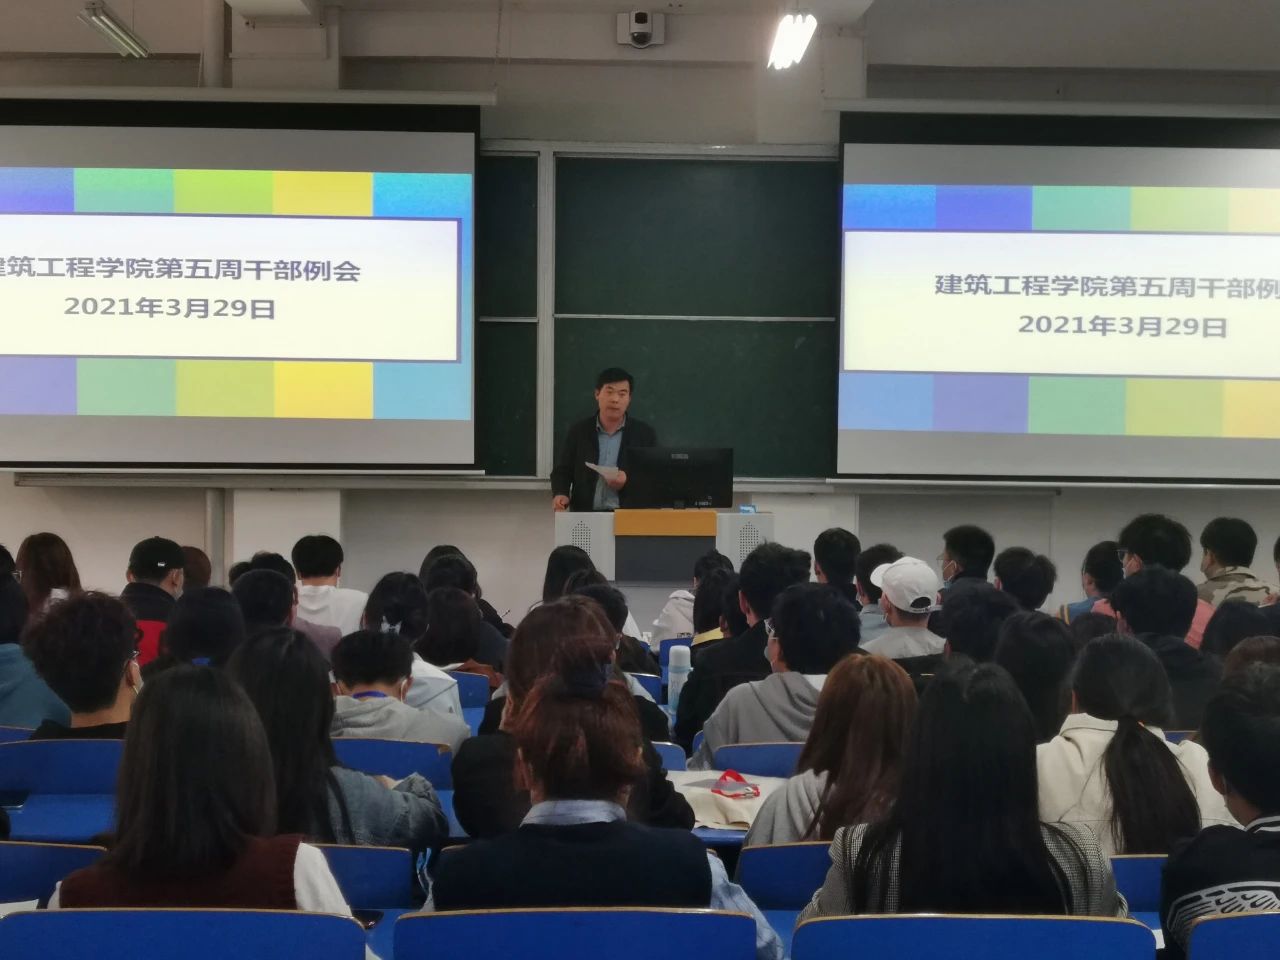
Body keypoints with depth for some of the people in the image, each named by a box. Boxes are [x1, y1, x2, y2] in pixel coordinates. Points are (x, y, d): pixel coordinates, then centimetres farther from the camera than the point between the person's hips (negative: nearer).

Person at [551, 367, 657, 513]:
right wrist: (560, 494, -9)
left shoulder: (645, 434, 7)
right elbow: (562, 472, 12)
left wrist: (628, 482, -13)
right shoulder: (578, 431, 11)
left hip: (629, 515, -1)